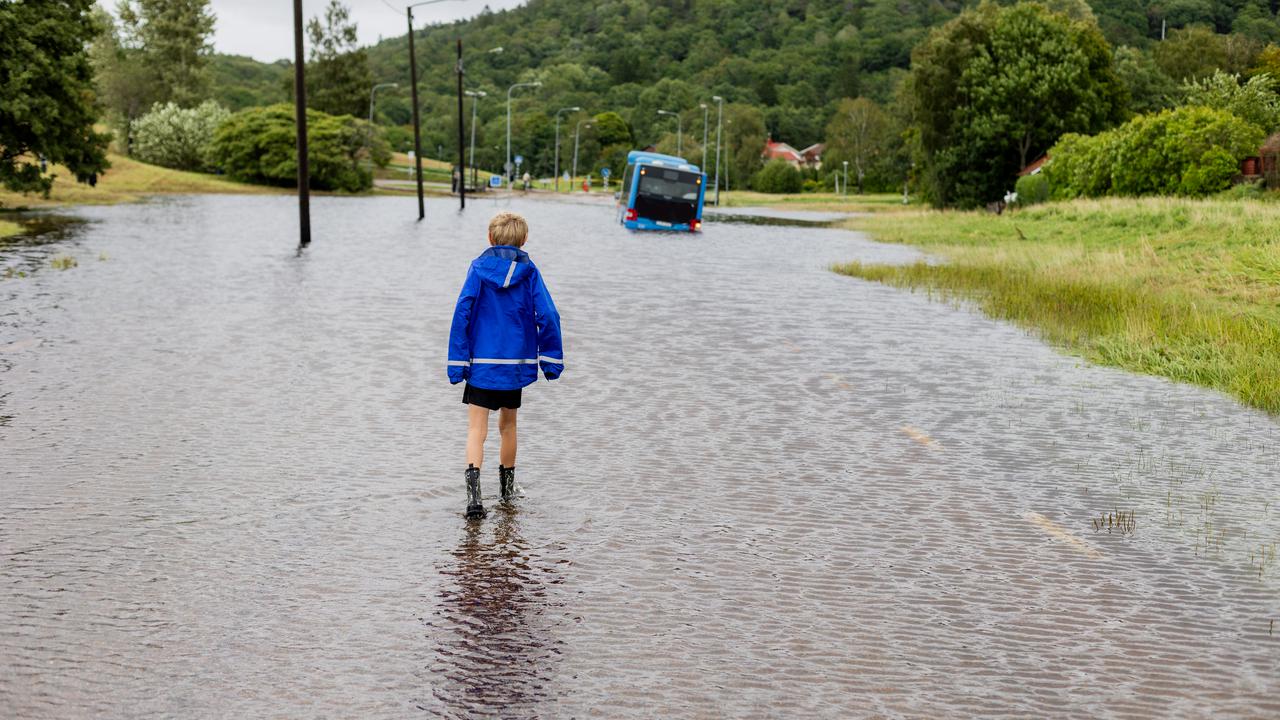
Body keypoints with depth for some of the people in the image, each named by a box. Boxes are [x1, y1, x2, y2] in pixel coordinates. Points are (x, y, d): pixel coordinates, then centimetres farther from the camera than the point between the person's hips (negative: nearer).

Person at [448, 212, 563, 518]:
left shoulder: (478, 268, -4)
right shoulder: (528, 271, -1)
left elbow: (462, 314, -9)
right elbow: (548, 316, -6)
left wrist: (457, 363, -5)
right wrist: (551, 359, 3)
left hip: (481, 363, -2)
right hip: (516, 363, 2)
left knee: (477, 427, -2)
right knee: (508, 424, 18)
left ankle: (473, 489, -22)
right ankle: (507, 488, 32)